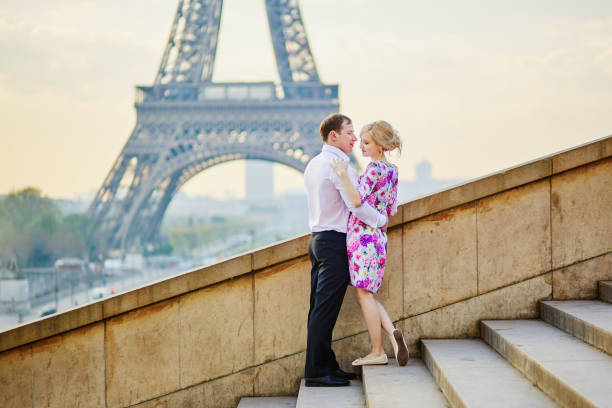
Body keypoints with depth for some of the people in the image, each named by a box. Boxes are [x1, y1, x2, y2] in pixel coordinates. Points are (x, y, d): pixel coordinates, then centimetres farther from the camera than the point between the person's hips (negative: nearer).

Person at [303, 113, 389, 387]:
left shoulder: (313, 164, 15)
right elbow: (356, 204, -18)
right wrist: (381, 220, -3)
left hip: (317, 239, 10)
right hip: (335, 242, -10)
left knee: (319, 308, 9)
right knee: (325, 310, -8)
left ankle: (326, 365, 14)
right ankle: (316, 372, -7)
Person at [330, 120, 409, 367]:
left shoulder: (375, 168, -13)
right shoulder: (391, 170, 15)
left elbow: (357, 199, -25)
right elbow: (392, 210, 18)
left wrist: (343, 175, -25)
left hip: (364, 235, -9)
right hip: (377, 235, 9)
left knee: (364, 293, -2)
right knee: (366, 295, 13)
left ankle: (377, 352, 3)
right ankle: (393, 333, -5)